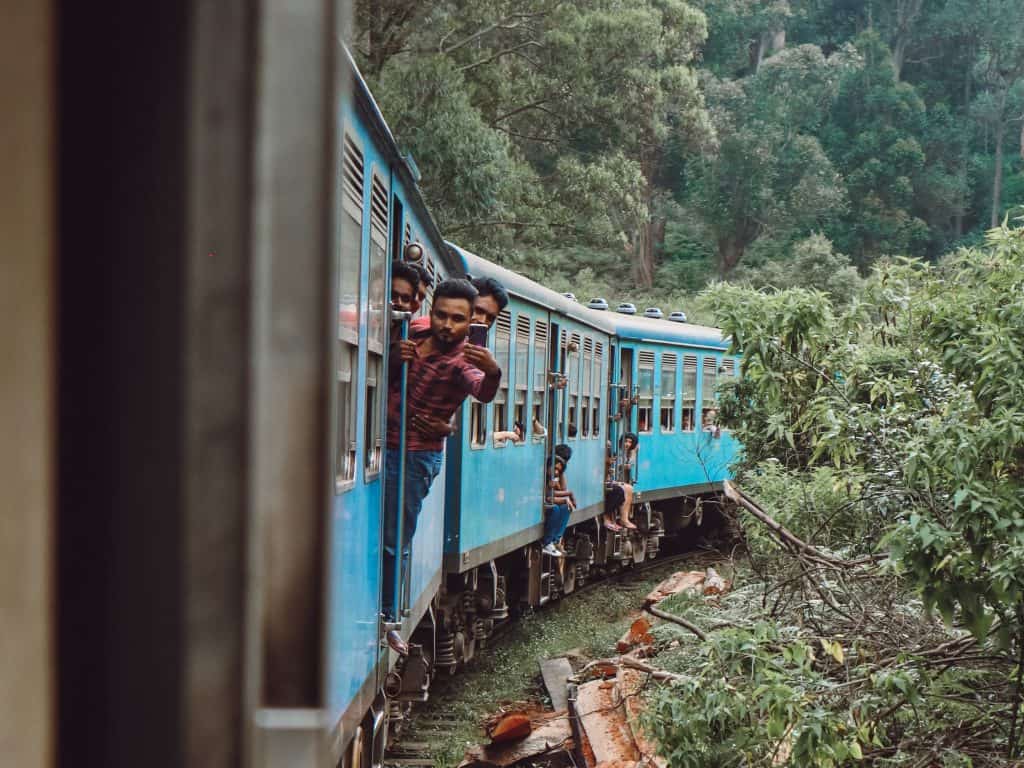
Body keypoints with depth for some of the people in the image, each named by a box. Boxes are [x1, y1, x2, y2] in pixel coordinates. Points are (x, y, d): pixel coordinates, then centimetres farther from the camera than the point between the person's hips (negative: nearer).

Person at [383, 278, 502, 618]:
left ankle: (388, 615, 8)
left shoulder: (462, 360, -16)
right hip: (384, 447, 6)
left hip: (415, 458, -6)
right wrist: (395, 360, -11)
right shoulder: (414, 339, 4)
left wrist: (492, 373, -60)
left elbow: (483, 392, -37)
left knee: (393, 543, -4)